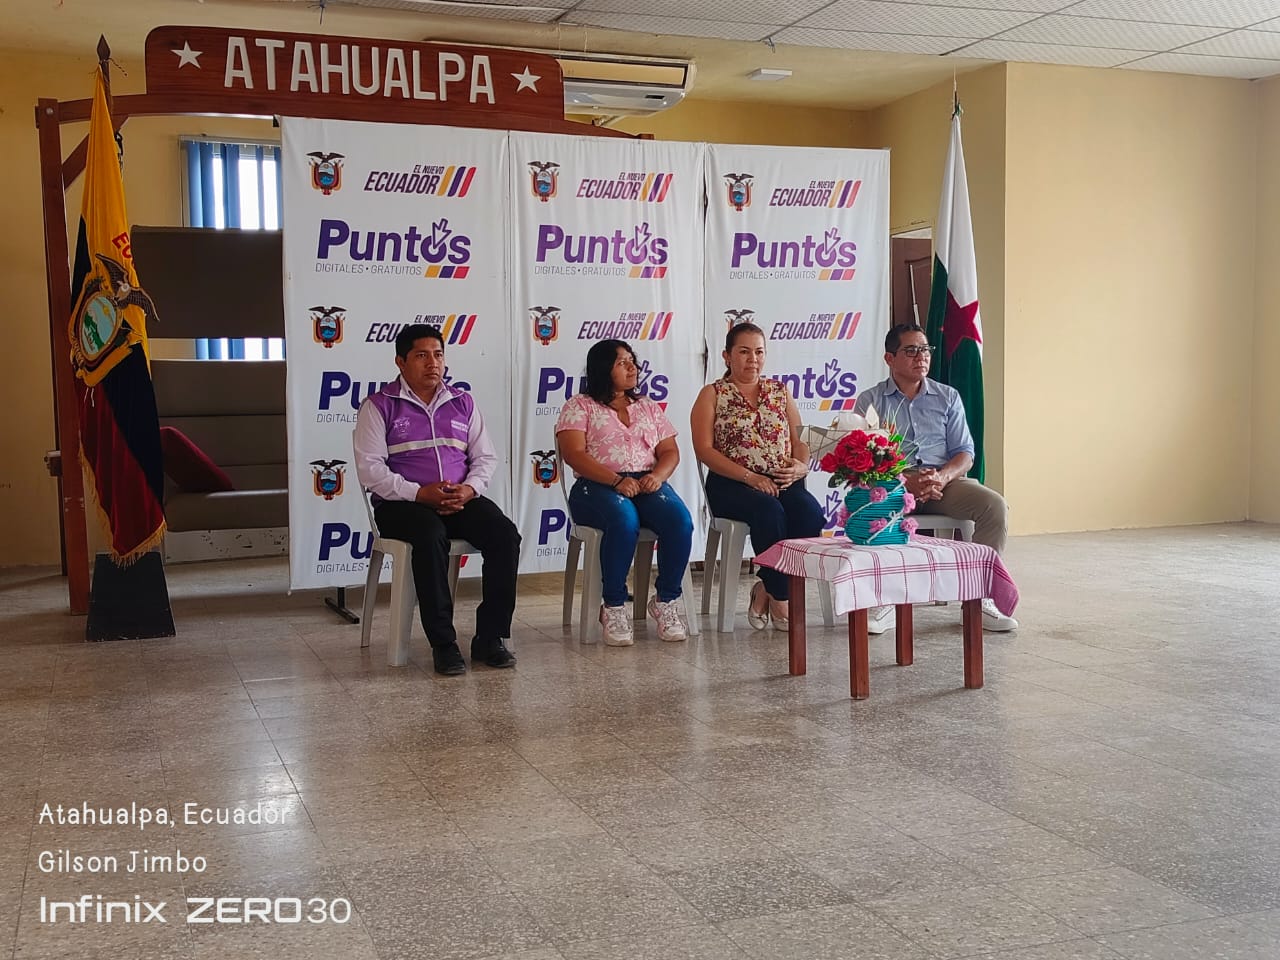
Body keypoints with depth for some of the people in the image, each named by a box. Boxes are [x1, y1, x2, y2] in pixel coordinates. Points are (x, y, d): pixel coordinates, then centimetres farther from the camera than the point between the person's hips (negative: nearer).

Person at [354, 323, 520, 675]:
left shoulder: (463, 403, 17)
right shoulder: (379, 406, 4)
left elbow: (486, 457, 16)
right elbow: (370, 467, -5)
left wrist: (469, 489, -7)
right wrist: (420, 493, -18)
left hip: (461, 499, 4)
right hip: (402, 504, -4)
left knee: (504, 534, -25)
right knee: (431, 536, -38)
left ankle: (490, 638, -17)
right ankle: (443, 644, -29)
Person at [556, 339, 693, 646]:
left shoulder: (648, 407, 23)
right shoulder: (579, 407, 8)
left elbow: (670, 451, 15)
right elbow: (574, 454, -6)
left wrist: (657, 476, -9)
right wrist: (617, 480, -20)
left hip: (648, 483, 4)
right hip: (597, 486, -4)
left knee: (680, 520, -29)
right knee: (624, 519, -39)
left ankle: (666, 601, -15)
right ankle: (613, 608, -26)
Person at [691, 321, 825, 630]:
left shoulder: (780, 391, 19)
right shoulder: (712, 394, 7)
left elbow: (800, 440, 15)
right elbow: (704, 449, -5)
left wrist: (801, 466, -10)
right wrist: (749, 477, -16)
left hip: (782, 482, 4)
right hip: (731, 484, -4)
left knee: (809, 511, -29)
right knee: (769, 510, -35)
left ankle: (766, 589, -14)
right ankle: (780, 597, -21)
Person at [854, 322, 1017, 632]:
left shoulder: (948, 397, 17)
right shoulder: (870, 401, 8)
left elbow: (964, 452, 10)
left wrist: (943, 476, -14)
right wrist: (906, 481, -19)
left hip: (943, 480, 3)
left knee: (995, 505, -25)